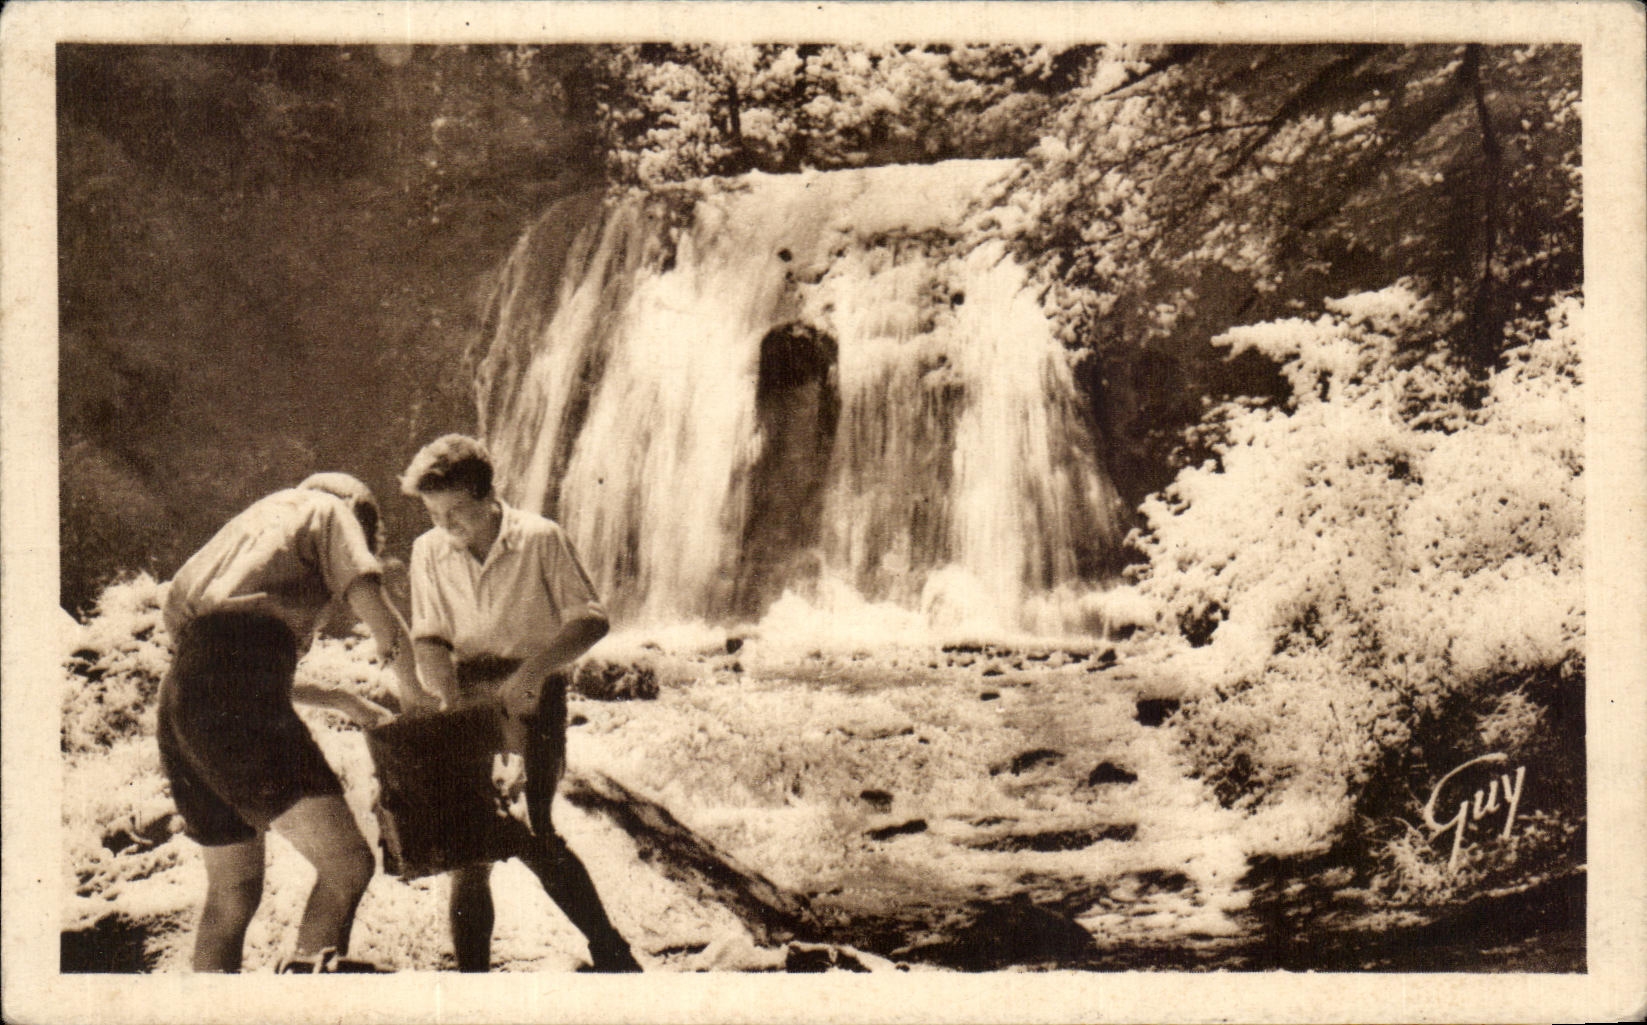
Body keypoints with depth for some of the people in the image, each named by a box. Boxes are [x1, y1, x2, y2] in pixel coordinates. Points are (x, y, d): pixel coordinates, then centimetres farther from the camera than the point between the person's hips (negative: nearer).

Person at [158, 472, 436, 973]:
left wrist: (344, 701, 36)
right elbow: (375, 611, 0)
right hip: (238, 700, -8)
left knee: (232, 889, 19)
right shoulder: (328, 508, 15)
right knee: (347, 862, -18)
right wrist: (412, 691, 16)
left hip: (179, 698, 9)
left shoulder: (251, 523, 36)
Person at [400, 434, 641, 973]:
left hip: (532, 701, -4)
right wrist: (453, 697, -16)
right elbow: (428, 638, 3)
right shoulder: (429, 551, 6)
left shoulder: (541, 539, -6)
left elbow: (590, 619, -9)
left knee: (529, 836, -15)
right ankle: (472, 973, 8)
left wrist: (529, 671, -22)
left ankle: (609, 949, -1)